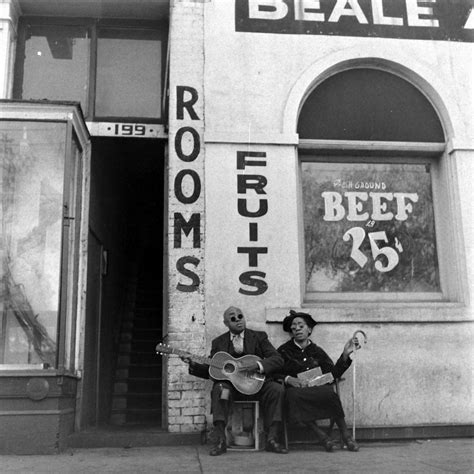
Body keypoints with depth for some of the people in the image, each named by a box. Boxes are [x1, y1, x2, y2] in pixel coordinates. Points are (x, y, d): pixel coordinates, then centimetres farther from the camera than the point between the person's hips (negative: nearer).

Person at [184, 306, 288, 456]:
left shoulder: (259, 337, 8)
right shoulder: (218, 342, 13)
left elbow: (278, 360, -2)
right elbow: (210, 371, 15)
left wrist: (258, 365, -20)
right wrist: (194, 366, -4)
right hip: (229, 384, 0)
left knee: (277, 389, -27)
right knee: (219, 389, -33)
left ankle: (272, 440, -22)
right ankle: (220, 441, -30)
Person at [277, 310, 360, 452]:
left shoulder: (317, 351, 19)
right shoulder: (284, 351, 12)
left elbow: (334, 373, 10)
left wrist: (345, 354, 2)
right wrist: (289, 379, -16)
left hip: (318, 389, 2)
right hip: (295, 390, -1)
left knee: (328, 392, -34)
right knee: (294, 395, -38)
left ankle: (345, 435, -18)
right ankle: (320, 435, -27)